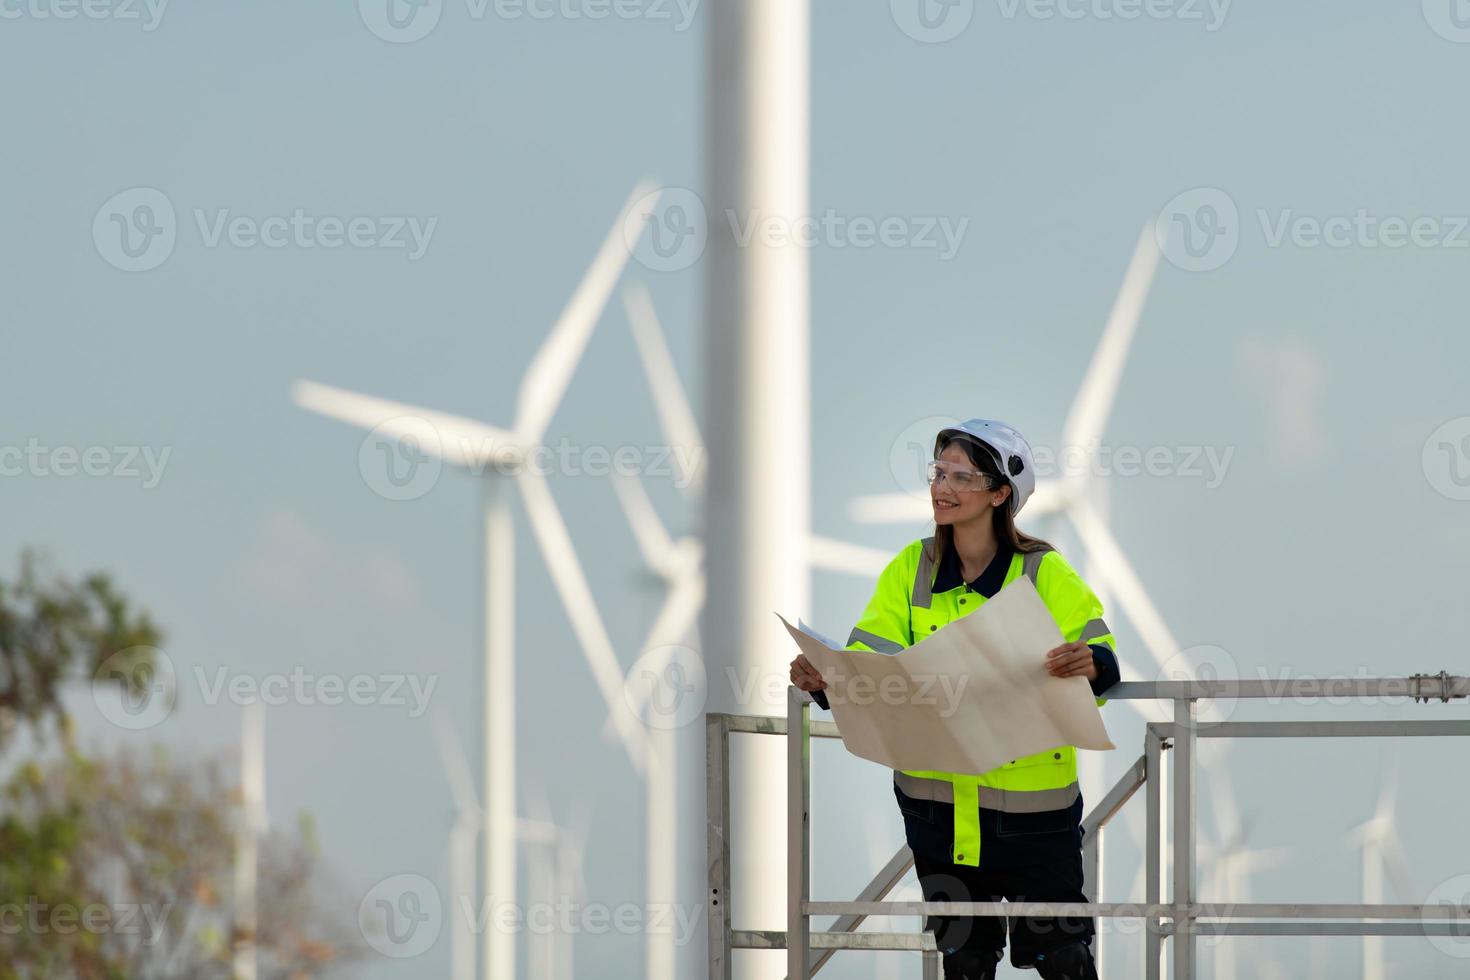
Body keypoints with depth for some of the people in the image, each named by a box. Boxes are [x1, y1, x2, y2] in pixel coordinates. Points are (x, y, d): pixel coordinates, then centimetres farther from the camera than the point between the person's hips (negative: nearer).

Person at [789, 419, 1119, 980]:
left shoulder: (1044, 573, -7)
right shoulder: (912, 570, 4)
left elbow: (1101, 660, -13)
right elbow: (871, 655, -4)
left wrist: (1089, 665, -38)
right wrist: (825, 678, -25)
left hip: (1031, 801, -3)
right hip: (939, 801, 4)